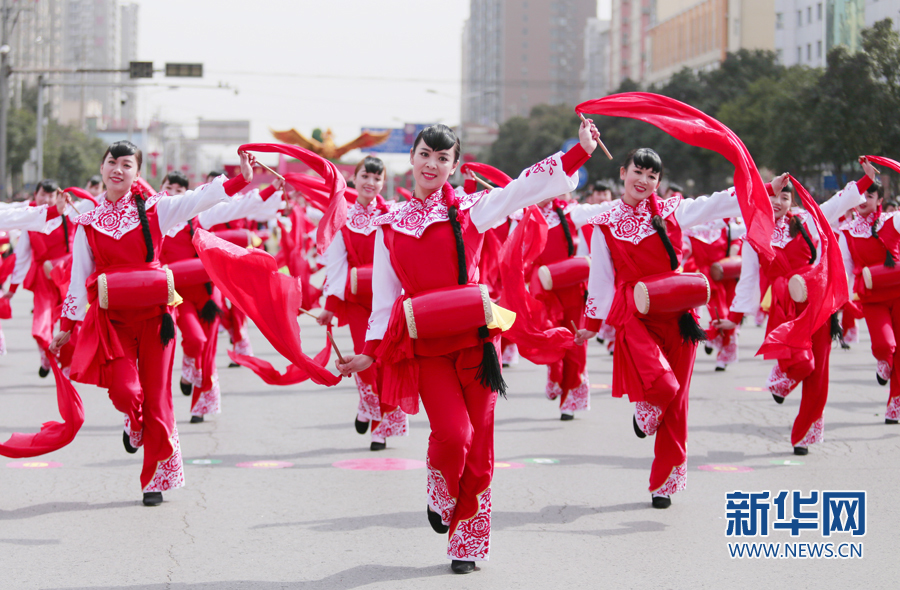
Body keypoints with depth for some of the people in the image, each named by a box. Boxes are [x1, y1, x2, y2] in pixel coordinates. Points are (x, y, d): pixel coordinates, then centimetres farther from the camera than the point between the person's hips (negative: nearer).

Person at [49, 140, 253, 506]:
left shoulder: (153, 210, 2)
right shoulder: (88, 223, 7)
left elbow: (201, 199, -4)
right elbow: (79, 276, 10)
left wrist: (241, 179, -16)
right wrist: (67, 325, 9)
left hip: (153, 314, 0)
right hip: (112, 319, 0)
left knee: (156, 395, 0)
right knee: (125, 390, -17)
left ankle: (156, 480, 11)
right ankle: (133, 424, 21)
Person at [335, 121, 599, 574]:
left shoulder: (470, 209, 5)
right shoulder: (390, 226, 11)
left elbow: (528, 186, -2)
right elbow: (385, 293, 15)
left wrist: (581, 150, -11)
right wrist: (371, 351, 11)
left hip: (473, 336, 0)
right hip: (425, 344, 0)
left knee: (478, 443, 0)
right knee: (452, 433, -18)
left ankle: (468, 544, 14)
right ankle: (440, 502, 13)